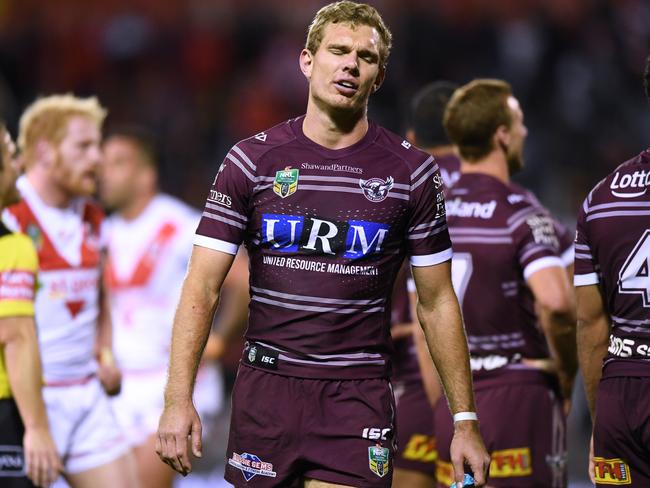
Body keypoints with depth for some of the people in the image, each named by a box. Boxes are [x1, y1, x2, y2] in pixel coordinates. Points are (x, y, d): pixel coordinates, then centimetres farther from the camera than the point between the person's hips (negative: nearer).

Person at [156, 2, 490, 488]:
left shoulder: (411, 171, 4)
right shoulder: (253, 160, 3)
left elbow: (437, 302, 8)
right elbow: (202, 288, -1)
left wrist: (466, 419, 4)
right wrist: (178, 399, -12)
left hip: (358, 394, -1)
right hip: (265, 392, 1)